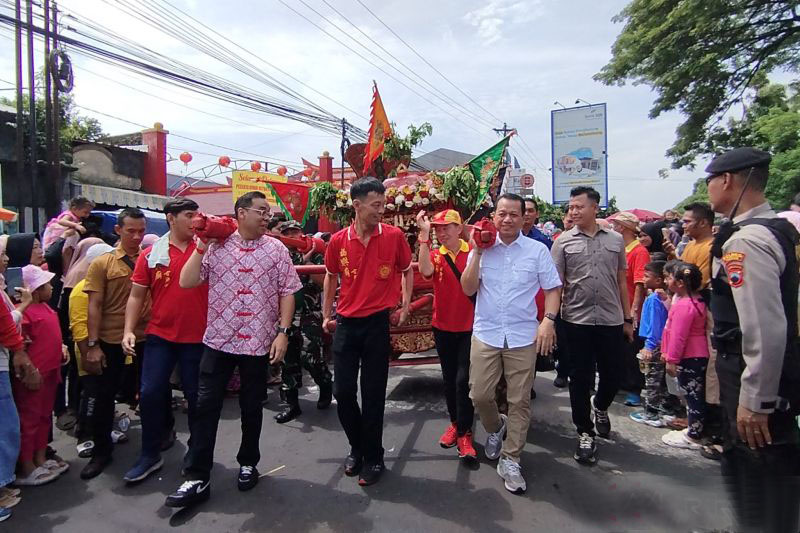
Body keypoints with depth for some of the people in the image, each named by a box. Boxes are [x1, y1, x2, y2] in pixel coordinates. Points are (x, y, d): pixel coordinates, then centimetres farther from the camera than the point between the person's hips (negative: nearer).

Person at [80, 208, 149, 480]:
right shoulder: (102, 263, -3)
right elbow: (95, 305, -5)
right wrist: (93, 344, -9)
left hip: (147, 336, 2)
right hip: (111, 339, -2)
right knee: (105, 395, 7)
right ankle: (101, 450, 23)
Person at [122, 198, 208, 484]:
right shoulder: (151, 254, 1)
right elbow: (137, 295, 3)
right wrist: (128, 330, -5)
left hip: (197, 337, -1)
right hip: (159, 335, 1)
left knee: (196, 396, 10)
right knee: (150, 393, 2)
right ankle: (150, 455, 21)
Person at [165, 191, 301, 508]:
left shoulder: (276, 250, 2)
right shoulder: (216, 247, 2)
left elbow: (287, 293, 0)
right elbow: (186, 282, -1)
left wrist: (282, 332, -8)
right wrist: (202, 245, -7)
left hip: (259, 342, 0)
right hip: (218, 339, 0)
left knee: (252, 407, 13)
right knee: (206, 407, 3)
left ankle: (248, 463, 32)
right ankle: (197, 478, 13)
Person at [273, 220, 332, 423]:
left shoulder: (313, 254, 3)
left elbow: (322, 280, -8)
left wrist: (306, 261, -15)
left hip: (309, 315, -4)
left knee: (309, 356, -9)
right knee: (288, 360, 7)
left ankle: (326, 386, 20)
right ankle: (292, 403, 17)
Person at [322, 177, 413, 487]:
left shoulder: (394, 236, -6)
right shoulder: (338, 241, -2)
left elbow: (407, 270, 10)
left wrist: (406, 303, 2)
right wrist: (326, 315, 13)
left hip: (377, 323, -2)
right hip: (346, 323, 2)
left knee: (373, 394, 5)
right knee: (342, 391, 7)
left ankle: (373, 458, 23)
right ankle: (356, 447, 32)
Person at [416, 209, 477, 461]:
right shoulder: (435, 255, -2)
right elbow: (425, 271, -26)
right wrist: (424, 235, -27)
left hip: (469, 326, -3)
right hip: (443, 327, 3)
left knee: (463, 379, -5)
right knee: (448, 378, 15)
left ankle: (464, 433, 10)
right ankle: (455, 422, 34)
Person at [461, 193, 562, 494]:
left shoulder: (537, 250, 0)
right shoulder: (482, 249, 3)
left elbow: (553, 288, 3)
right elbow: (468, 289, -4)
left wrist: (548, 320, -12)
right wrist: (477, 253, -10)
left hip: (523, 336, -1)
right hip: (486, 334, 1)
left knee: (519, 402, 5)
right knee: (479, 395, 4)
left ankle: (510, 461, 20)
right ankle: (496, 428, 37)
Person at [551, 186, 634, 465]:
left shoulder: (615, 240, 7)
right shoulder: (563, 242, 0)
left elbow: (622, 281, 11)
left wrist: (628, 318, 10)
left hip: (611, 320, 2)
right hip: (577, 321, -2)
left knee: (613, 375, 9)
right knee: (580, 378, 6)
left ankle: (600, 406, 42)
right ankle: (585, 433, 22)